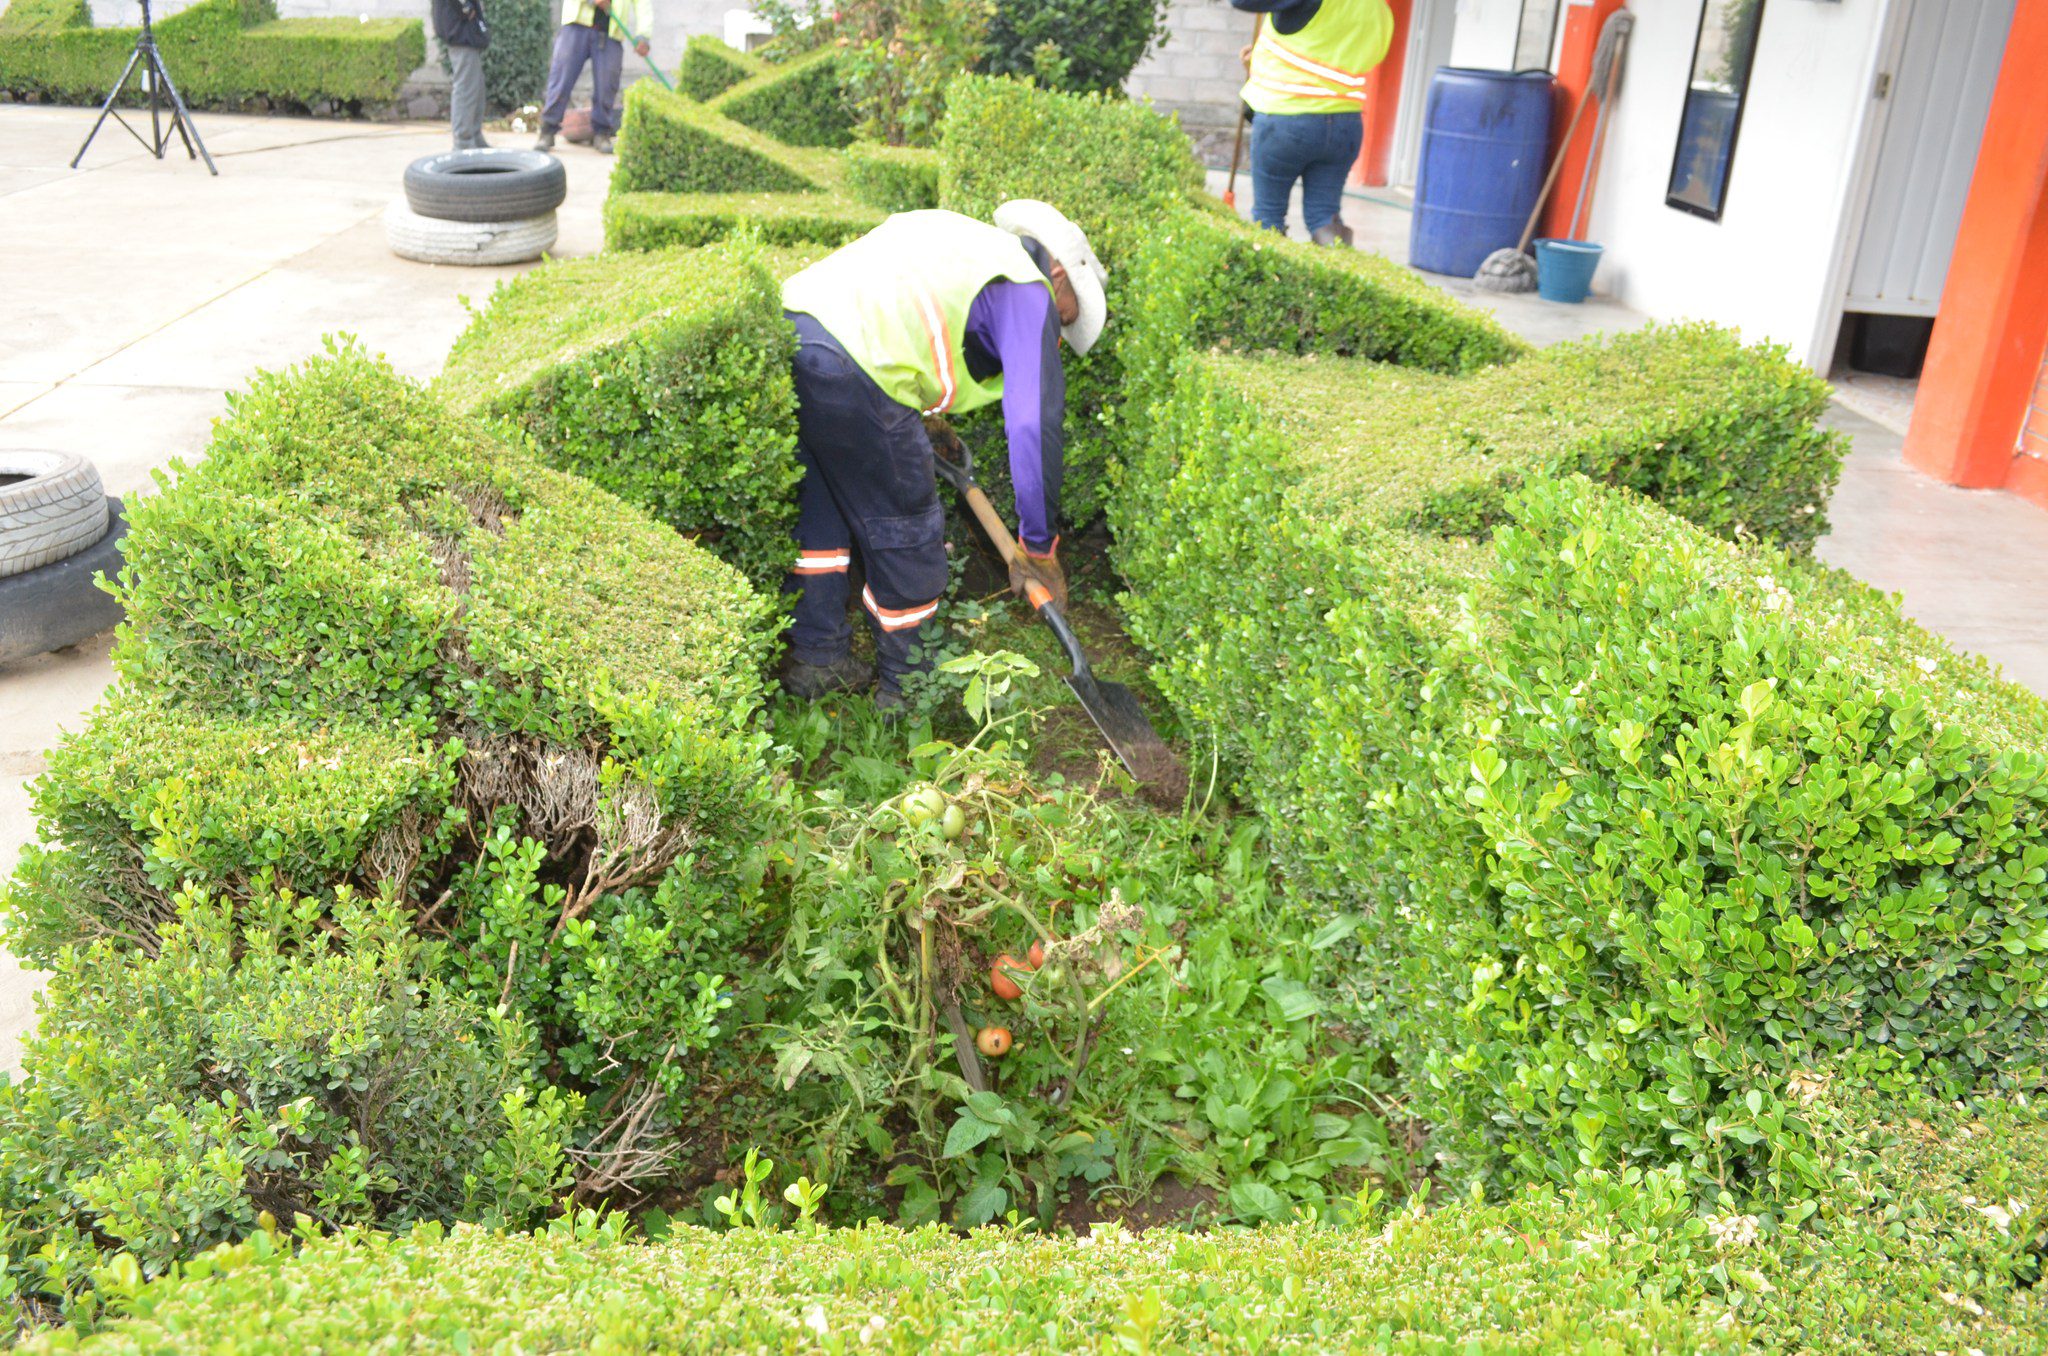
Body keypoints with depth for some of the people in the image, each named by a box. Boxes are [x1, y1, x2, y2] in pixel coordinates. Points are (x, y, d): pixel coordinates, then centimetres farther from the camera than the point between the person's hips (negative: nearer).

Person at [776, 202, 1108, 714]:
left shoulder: (963, 238, 30)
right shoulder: (1026, 291, 6)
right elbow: (1033, 425, -2)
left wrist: (923, 421, 39)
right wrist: (1039, 547, 6)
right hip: (851, 373, -9)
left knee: (819, 510, 24)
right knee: (905, 531, 9)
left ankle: (815, 656, 36)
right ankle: (907, 688, 23)